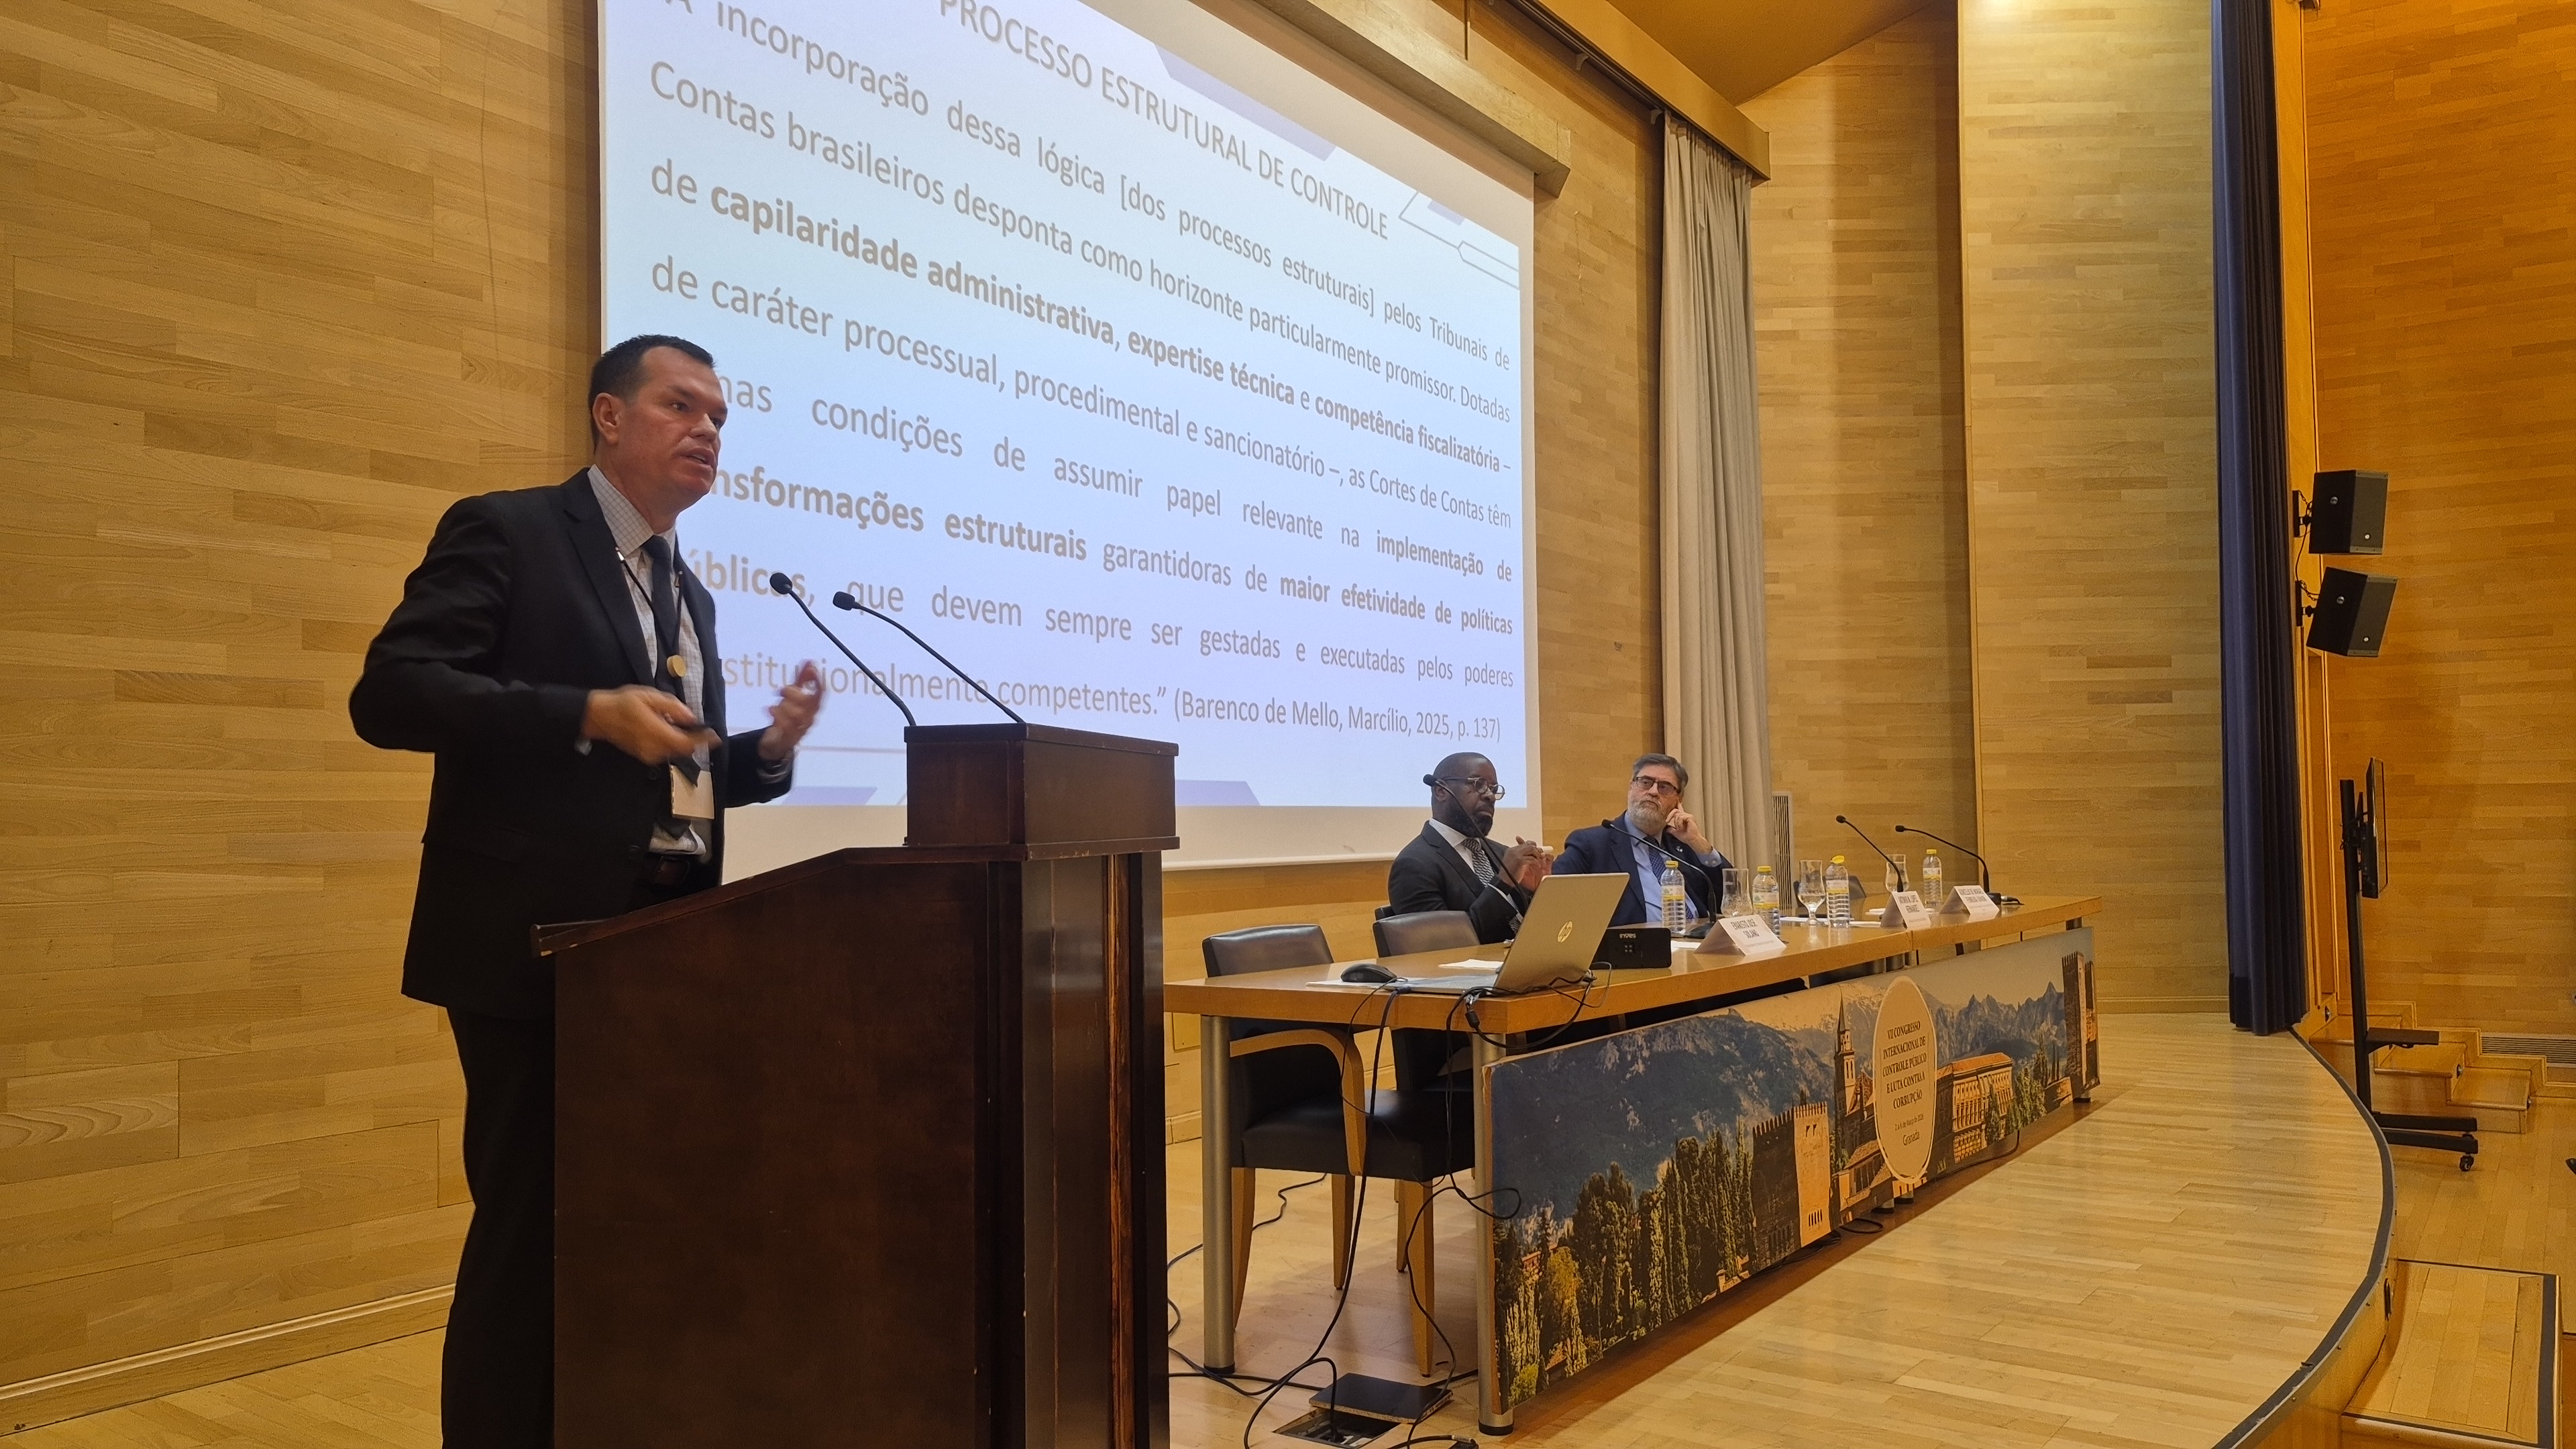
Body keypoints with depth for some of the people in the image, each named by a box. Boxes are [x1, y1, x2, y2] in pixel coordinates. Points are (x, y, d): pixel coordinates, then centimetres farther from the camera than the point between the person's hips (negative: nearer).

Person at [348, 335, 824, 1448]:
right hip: (542, 939, -7)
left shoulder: (689, 592, 18)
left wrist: (771, 748, 1)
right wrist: (590, 713, -25)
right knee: (530, 1223, 0)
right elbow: (388, 693, -15)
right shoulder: (505, 532, -4)